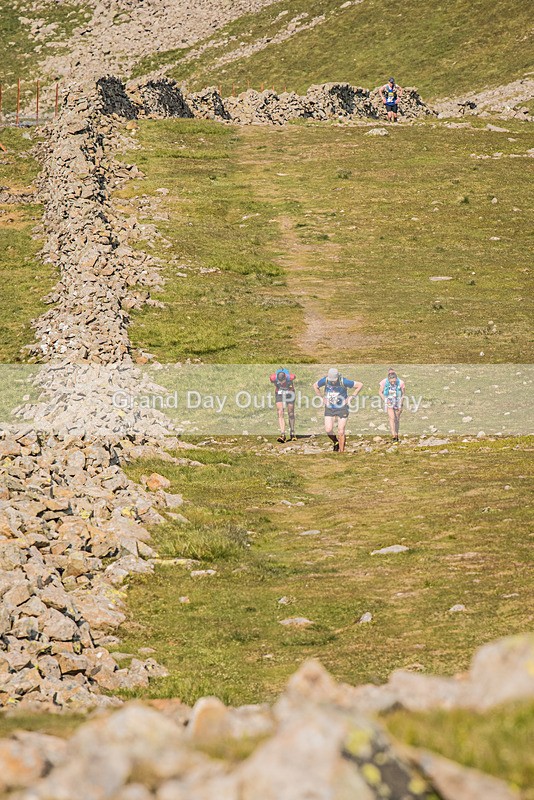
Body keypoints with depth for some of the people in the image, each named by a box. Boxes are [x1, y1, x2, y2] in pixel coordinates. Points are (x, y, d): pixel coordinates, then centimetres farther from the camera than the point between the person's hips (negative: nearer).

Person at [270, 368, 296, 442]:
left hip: (289, 393, 0)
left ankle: (292, 434, 23)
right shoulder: (273, 378, -32)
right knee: (280, 413, -14)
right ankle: (282, 435, -20)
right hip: (279, 394, 0)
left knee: (291, 413, 7)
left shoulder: (290, 377, -34)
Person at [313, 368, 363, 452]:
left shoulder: (344, 382, -19)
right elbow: (315, 386, 11)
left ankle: (341, 450, 9)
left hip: (342, 408, -3)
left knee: (341, 432, -4)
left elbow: (360, 385, -8)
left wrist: (351, 397, -9)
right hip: (329, 408, 3)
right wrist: (321, 398, 4)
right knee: (328, 430, -8)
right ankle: (336, 442, 21)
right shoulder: (325, 380, -11)